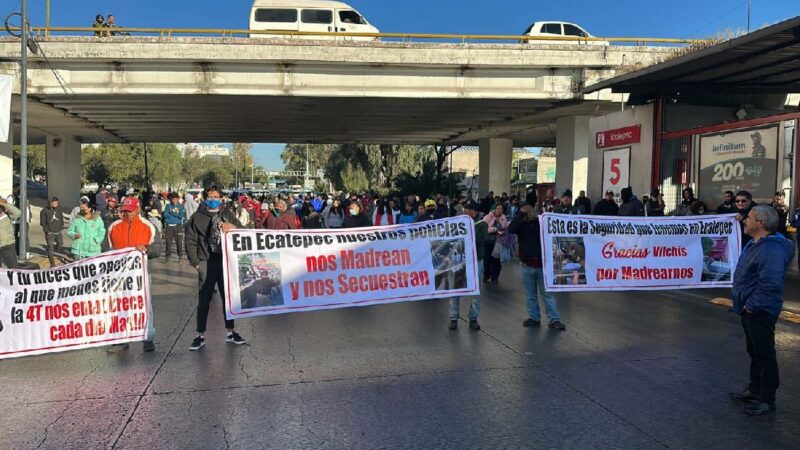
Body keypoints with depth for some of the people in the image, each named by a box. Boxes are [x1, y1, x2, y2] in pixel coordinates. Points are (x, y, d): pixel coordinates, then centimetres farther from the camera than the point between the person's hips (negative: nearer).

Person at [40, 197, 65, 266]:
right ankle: (52, 264, 4)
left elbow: (61, 219, 15)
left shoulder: (59, 209, 4)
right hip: (50, 233, -3)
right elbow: (42, 222, -1)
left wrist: (61, 228, 4)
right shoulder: (45, 211, -6)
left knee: (61, 247, 3)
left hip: (58, 232, 3)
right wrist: (47, 230, -7)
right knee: (50, 248, -2)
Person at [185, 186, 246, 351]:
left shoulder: (227, 214, 10)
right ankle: (200, 335, 10)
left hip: (226, 261, 3)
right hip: (207, 263, -3)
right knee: (204, 300, 2)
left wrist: (233, 227, -15)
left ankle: (230, 332, 22)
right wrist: (195, 262, -8)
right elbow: (190, 241, 0)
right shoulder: (197, 217, 2)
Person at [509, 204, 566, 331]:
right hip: (527, 265, 2)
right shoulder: (521, 224, 2)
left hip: (542, 264, -2)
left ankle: (554, 320, 2)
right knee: (531, 294, 11)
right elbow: (511, 229, -20)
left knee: (548, 293, 0)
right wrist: (521, 215, -18)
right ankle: (534, 317, 21)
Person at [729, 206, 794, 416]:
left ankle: (767, 400, 11)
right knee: (754, 351, 20)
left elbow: (770, 283, -32)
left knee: (764, 355, 0)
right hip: (750, 309, 11)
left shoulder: (771, 249, -25)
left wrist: (751, 305, -22)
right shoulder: (755, 244, 10)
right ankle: (754, 390, 33)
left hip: (760, 312, -11)